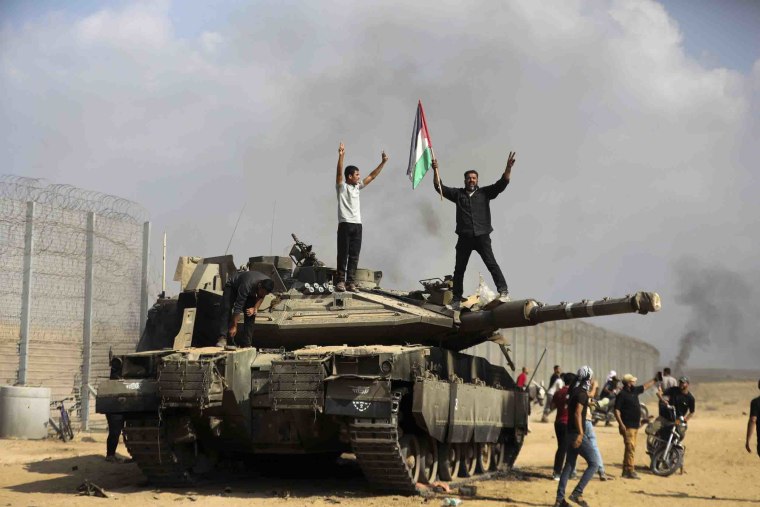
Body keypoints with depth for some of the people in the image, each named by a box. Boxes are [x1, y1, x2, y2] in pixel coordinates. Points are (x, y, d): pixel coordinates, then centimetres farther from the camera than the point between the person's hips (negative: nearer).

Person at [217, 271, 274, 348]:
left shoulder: (267, 284, -29)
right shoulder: (246, 286, -46)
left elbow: (261, 297, -6)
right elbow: (238, 307, -42)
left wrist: (255, 309, -22)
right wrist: (234, 327, -40)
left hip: (250, 292, 5)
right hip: (232, 286, -5)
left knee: (250, 314, -10)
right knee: (226, 310, -25)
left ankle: (247, 344, -7)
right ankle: (223, 338, -32)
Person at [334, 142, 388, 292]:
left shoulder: (357, 187, 17)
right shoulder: (342, 187, -1)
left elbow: (372, 176, 20)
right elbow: (339, 173, -18)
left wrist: (383, 162, 15)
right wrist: (341, 156, -32)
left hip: (357, 225, 6)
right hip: (345, 225, -6)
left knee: (354, 256, 3)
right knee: (343, 254, -5)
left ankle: (351, 282, 3)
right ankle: (341, 281, -5)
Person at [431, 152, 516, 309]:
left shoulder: (485, 193, 6)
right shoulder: (458, 194, 9)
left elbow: (501, 184, -3)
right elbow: (439, 187, 4)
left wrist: (508, 168, -17)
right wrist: (436, 170, -11)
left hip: (482, 236, -2)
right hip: (464, 238, 2)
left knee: (491, 262, -15)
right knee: (459, 268, 7)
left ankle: (503, 290, -13)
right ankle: (457, 299, 15)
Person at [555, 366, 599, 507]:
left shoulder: (574, 392, 14)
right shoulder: (582, 393, -14)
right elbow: (577, 414, -24)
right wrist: (580, 433, -29)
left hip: (570, 433, 9)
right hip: (577, 434, -9)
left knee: (569, 465, 11)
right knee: (593, 464, -4)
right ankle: (577, 493, -10)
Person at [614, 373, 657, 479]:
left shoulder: (634, 390, 10)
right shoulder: (622, 394, -14)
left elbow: (645, 386, 29)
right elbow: (616, 410, -17)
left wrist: (655, 380, 32)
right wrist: (621, 424, -23)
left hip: (635, 425, 9)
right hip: (627, 426, -9)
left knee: (631, 448, 12)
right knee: (630, 447, -13)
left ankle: (625, 470, 18)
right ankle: (630, 471, -14)